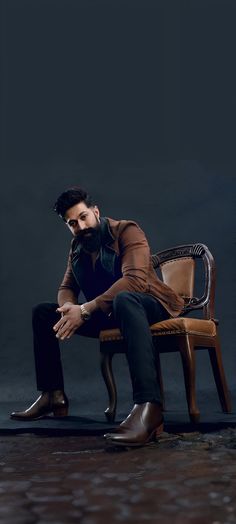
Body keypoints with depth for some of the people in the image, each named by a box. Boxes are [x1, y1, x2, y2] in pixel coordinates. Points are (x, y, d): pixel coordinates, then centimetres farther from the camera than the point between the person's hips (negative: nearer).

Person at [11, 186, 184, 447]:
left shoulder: (126, 231, -13)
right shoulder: (77, 247, 9)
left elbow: (135, 279, -28)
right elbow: (67, 287, 13)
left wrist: (85, 309, -33)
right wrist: (69, 307, -15)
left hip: (147, 305, -7)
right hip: (108, 315, 7)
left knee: (123, 299, -43)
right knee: (42, 312, 3)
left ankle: (148, 408, -56)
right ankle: (53, 396, 2)